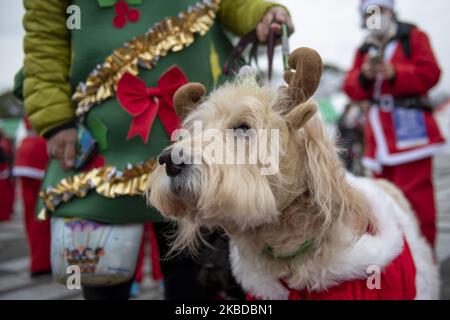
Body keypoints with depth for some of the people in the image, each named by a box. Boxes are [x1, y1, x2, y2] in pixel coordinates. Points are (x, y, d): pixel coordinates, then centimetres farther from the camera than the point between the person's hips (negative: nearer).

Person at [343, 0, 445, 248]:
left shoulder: (412, 37, 7)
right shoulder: (364, 50, 20)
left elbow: (429, 72, -5)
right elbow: (351, 89, 12)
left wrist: (393, 73, -14)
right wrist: (364, 75, -7)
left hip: (410, 126, -5)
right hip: (379, 132, 6)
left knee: (414, 195, -11)